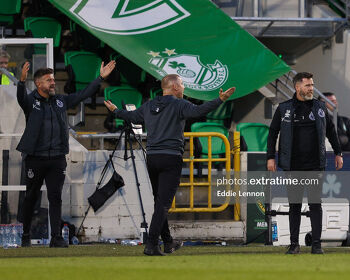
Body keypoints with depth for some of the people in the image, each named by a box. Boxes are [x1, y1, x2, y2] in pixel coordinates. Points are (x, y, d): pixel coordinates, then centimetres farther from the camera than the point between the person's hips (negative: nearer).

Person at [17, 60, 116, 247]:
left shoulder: (61, 101, 11)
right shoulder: (31, 101, -4)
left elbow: (83, 95, 14)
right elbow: (21, 98, -25)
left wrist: (101, 77, 8)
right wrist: (22, 81, -46)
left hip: (57, 159, 3)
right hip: (35, 158, -3)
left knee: (55, 198, -1)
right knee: (31, 198, 6)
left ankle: (56, 237, -1)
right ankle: (25, 236, 18)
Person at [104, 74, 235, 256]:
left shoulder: (149, 106, 13)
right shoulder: (178, 105, -6)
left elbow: (132, 116, 29)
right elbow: (198, 111, -24)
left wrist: (115, 111, 49)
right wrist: (220, 100, -28)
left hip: (152, 158, 6)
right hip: (171, 159, -6)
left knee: (160, 202, 16)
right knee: (163, 203, -9)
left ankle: (168, 242, 24)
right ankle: (151, 245, -18)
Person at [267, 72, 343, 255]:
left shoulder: (319, 108, 7)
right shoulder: (284, 109, 2)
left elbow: (330, 130, 18)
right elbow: (273, 133, 6)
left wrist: (338, 153, 18)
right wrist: (271, 157, 0)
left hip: (315, 166, 1)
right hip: (292, 167, -1)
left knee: (315, 204, -2)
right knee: (294, 205, 5)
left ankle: (316, 244, 1)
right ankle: (294, 244, 10)